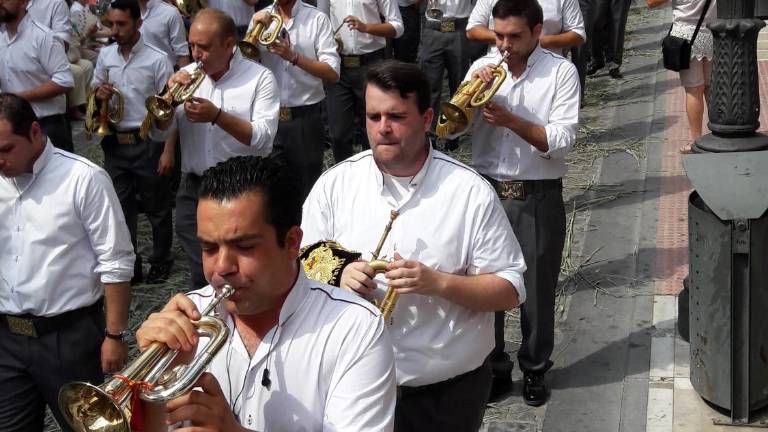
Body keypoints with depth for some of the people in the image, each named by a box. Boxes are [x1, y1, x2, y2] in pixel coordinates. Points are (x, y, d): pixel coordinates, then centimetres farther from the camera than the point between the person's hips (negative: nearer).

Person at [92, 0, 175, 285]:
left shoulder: (157, 59, -10)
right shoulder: (105, 56, 5)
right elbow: (94, 90, 19)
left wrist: (168, 150, -12)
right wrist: (99, 94, -6)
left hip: (148, 143, -5)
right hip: (115, 143, 5)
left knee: (156, 207, 8)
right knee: (121, 207, 11)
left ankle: (161, 262, 24)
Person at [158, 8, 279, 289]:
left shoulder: (259, 78, -7)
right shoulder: (187, 76, 6)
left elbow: (264, 138, -16)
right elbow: (161, 129, 6)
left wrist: (217, 116, -25)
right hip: (193, 190, 4)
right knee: (201, 275, 8)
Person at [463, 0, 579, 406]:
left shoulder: (561, 71, -5)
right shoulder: (482, 67, 4)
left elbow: (562, 140, -13)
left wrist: (510, 120, -22)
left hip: (539, 196, -2)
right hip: (487, 190, 3)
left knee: (538, 287, 8)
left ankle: (535, 368, 27)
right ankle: (492, 366, 26)